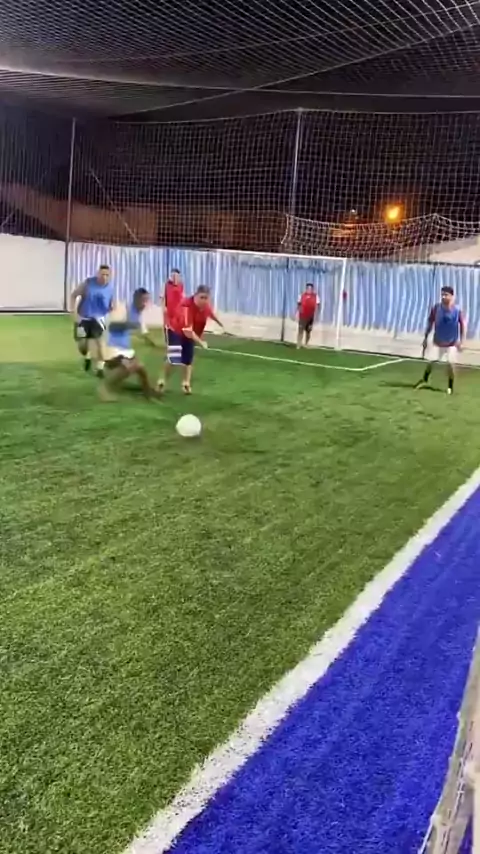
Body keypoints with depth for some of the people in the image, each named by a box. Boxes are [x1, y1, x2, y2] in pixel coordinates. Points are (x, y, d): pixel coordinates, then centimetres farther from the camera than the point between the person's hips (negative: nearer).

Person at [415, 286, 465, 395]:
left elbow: (462, 325, -4)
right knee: (430, 362, 4)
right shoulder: (436, 308, -12)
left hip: (451, 343, -1)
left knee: (450, 364, -5)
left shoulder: (457, 310, -15)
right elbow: (430, 323, -1)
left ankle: (450, 387, 14)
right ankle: (424, 380, 31)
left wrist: (460, 341, -10)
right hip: (437, 342, 1)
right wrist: (425, 338, 1)